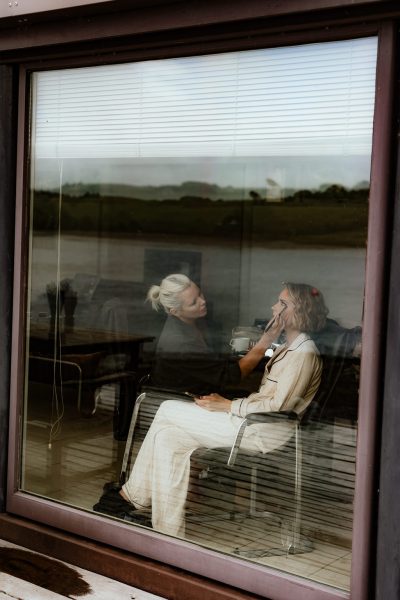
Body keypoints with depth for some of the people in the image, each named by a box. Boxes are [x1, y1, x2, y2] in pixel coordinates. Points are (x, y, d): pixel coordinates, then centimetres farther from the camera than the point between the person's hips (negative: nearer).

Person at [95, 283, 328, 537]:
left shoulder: (305, 353, -12)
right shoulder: (288, 348, 19)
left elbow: (278, 405, -18)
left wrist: (227, 405, -13)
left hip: (264, 430, -10)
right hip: (253, 419, 10)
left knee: (168, 411, -9)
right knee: (168, 436, -3)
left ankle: (132, 495, 4)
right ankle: (169, 529, -1)